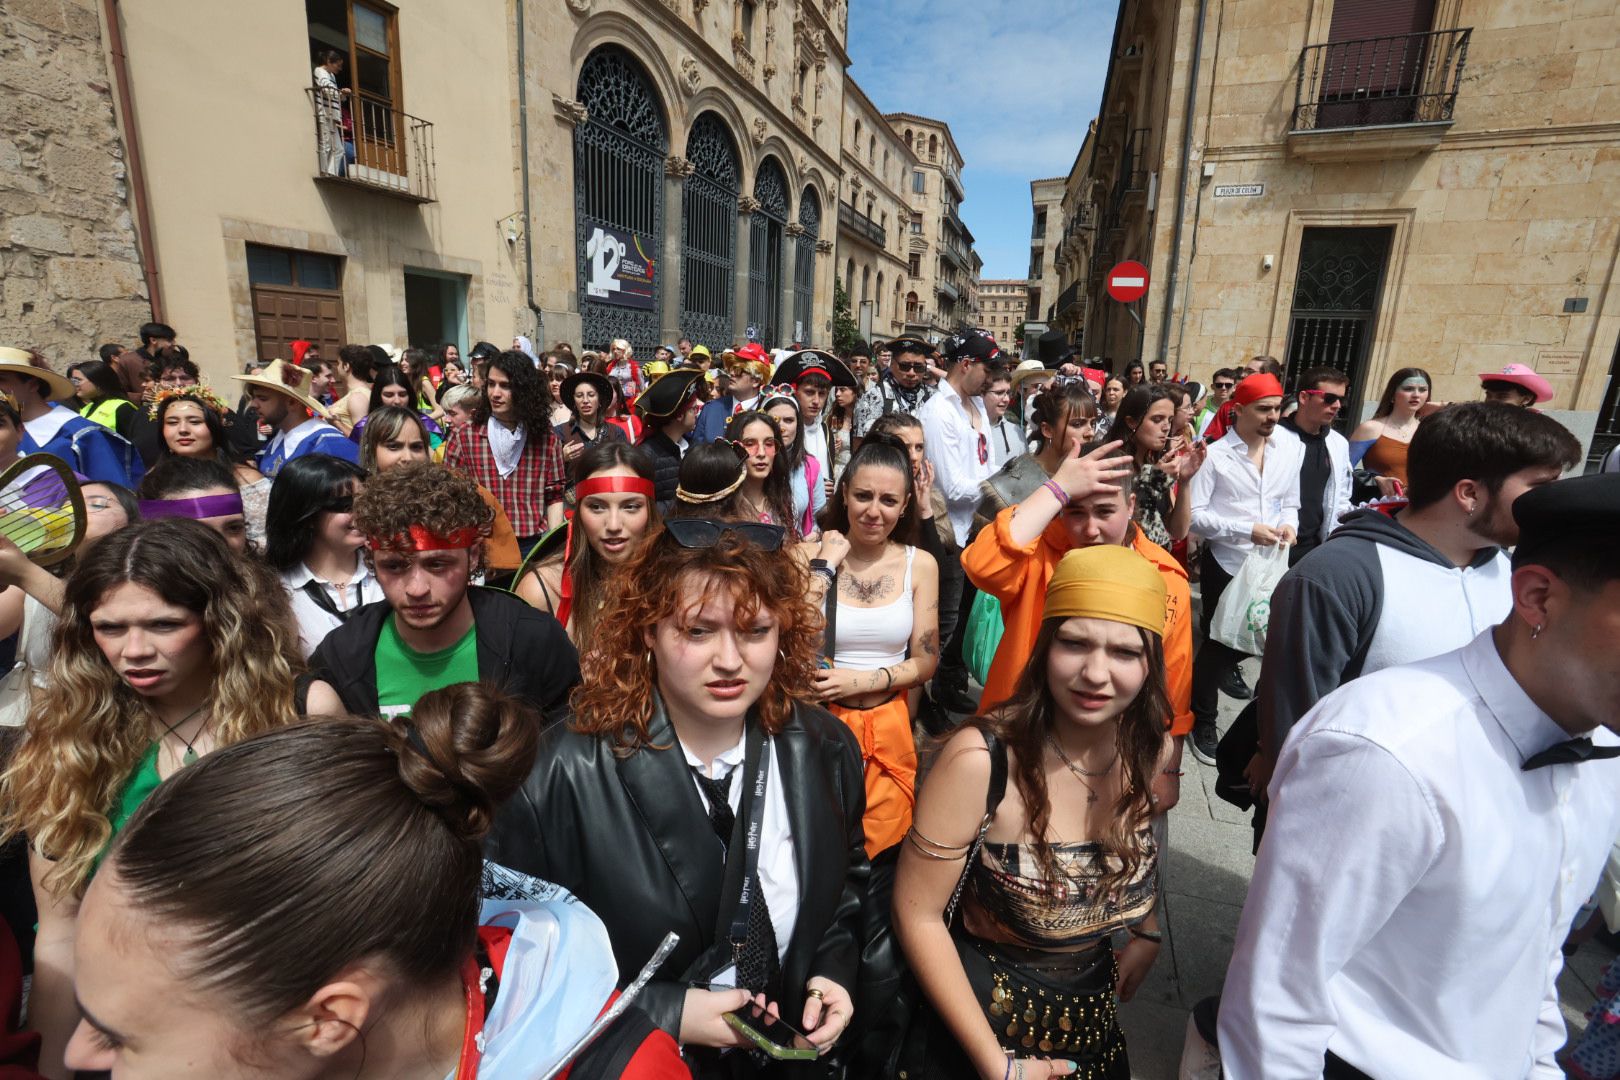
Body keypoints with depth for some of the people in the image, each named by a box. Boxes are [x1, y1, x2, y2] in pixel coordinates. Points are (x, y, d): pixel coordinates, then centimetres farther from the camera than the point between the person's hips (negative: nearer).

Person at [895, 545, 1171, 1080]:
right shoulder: (980, 759, -30)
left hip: (1095, 1011, 5)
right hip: (991, 1010, -5)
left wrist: (1147, 933, 0)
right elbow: (917, 915, -22)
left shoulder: (1149, 752, -14)